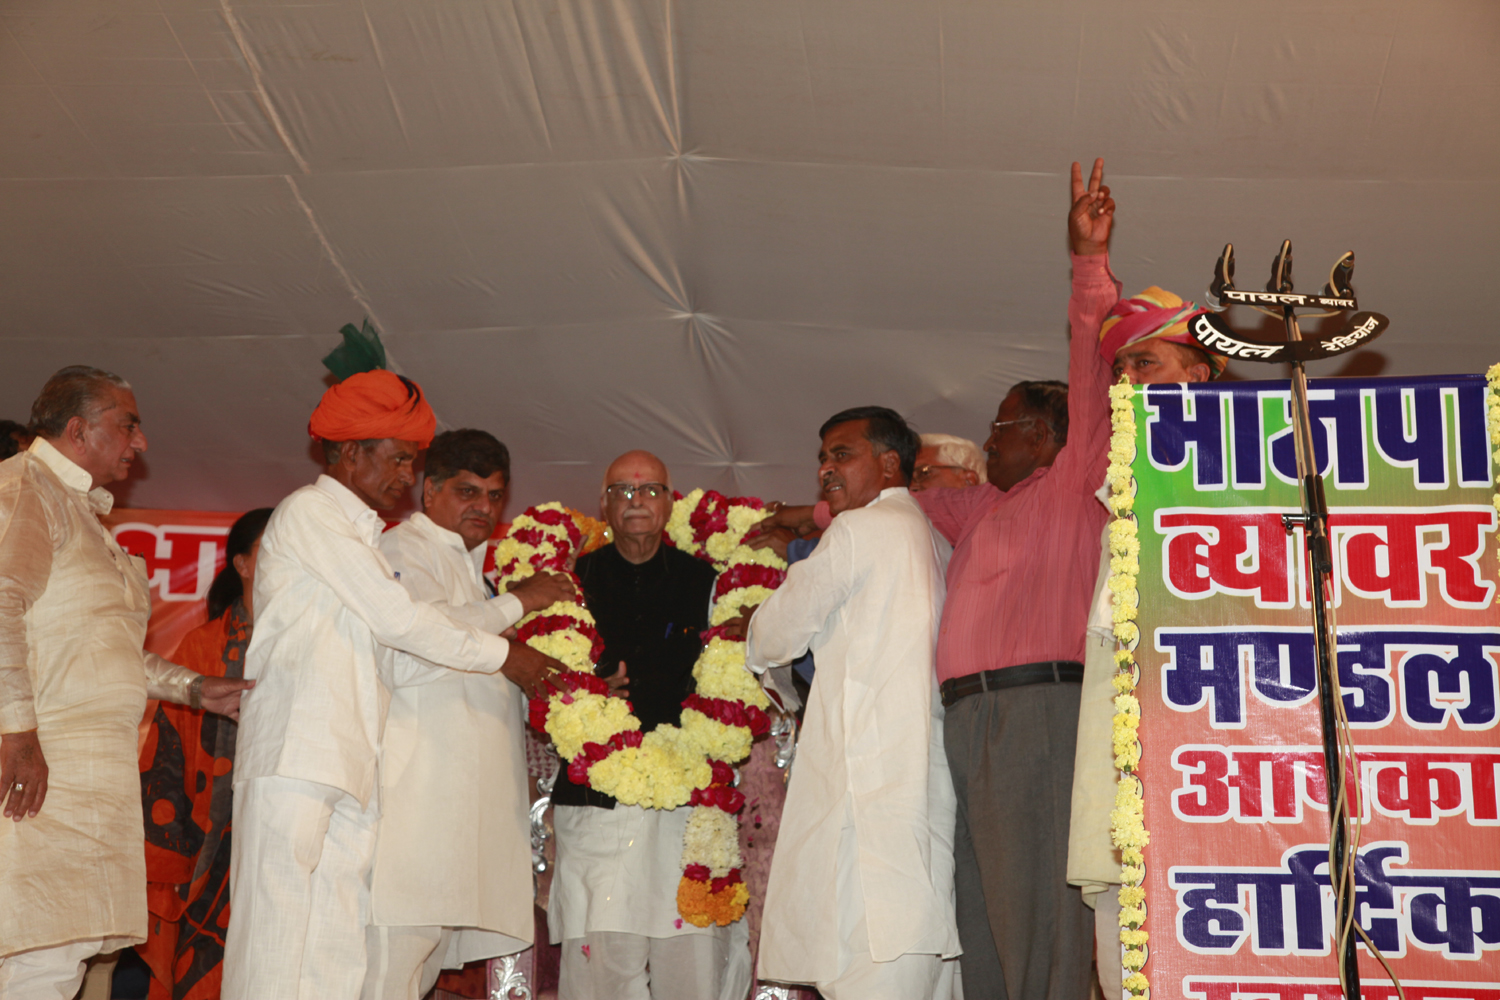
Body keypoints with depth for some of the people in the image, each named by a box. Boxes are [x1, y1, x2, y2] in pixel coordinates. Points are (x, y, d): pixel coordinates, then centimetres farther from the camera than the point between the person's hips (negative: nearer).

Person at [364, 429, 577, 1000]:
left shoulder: (478, 564, 25)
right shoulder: (402, 550, -1)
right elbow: (407, 653, -20)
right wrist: (515, 604, -13)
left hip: (471, 793, 9)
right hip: (411, 787, -8)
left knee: (431, 953, 7)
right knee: (396, 949, -13)